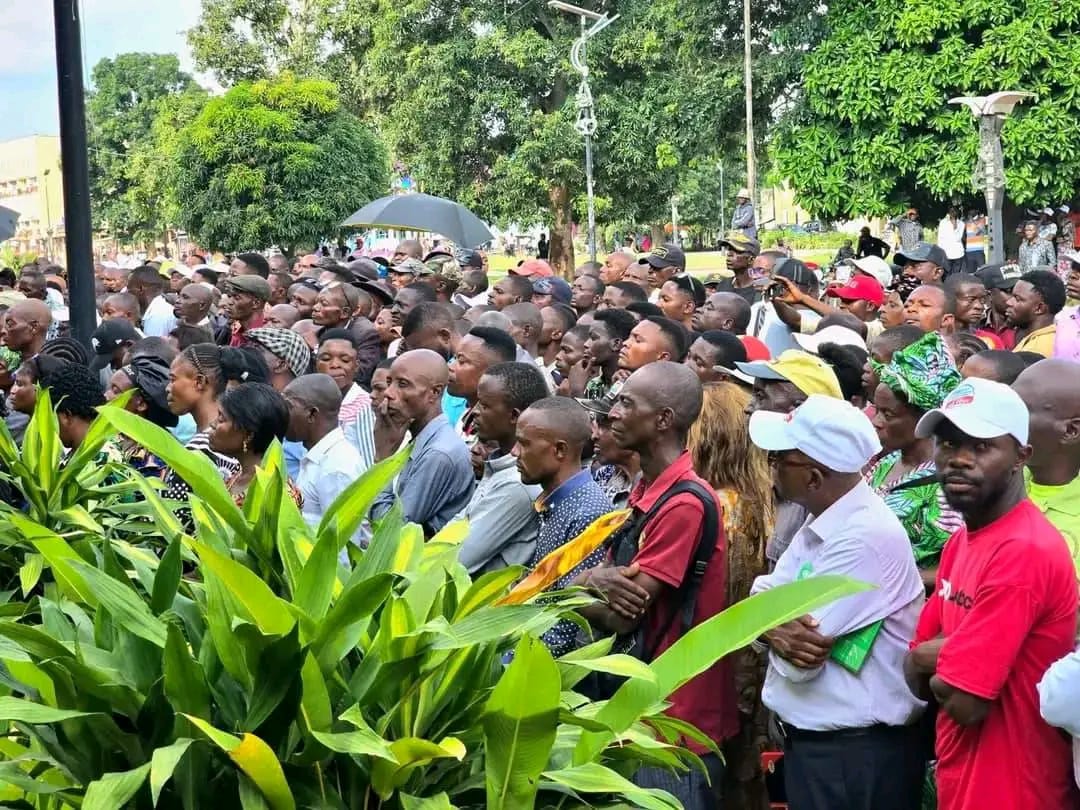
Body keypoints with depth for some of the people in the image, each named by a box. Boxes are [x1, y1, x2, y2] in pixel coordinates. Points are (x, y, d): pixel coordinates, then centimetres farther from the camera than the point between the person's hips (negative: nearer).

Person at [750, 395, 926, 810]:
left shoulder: (866, 537, -24)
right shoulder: (820, 521, 6)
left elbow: (799, 663, -25)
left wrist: (774, 620, -4)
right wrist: (777, 629, -18)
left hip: (857, 754, -8)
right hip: (810, 740, 8)